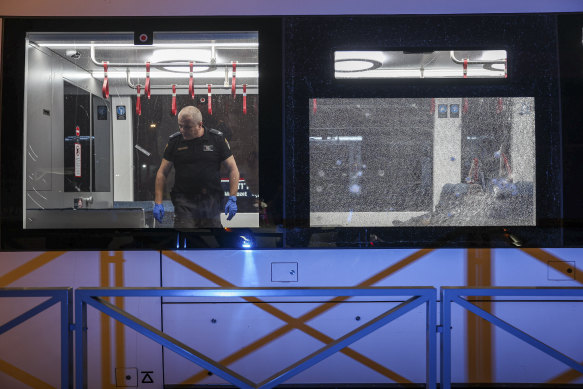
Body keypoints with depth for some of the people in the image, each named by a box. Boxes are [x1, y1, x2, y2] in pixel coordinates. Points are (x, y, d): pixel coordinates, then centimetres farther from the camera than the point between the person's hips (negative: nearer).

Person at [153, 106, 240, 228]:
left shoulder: (217, 138, 0)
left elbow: (232, 169, 2)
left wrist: (232, 199, -7)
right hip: (184, 203, 0)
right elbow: (162, 173, 6)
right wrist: (158, 203, -2)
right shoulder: (174, 141, 2)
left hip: (212, 202, 0)